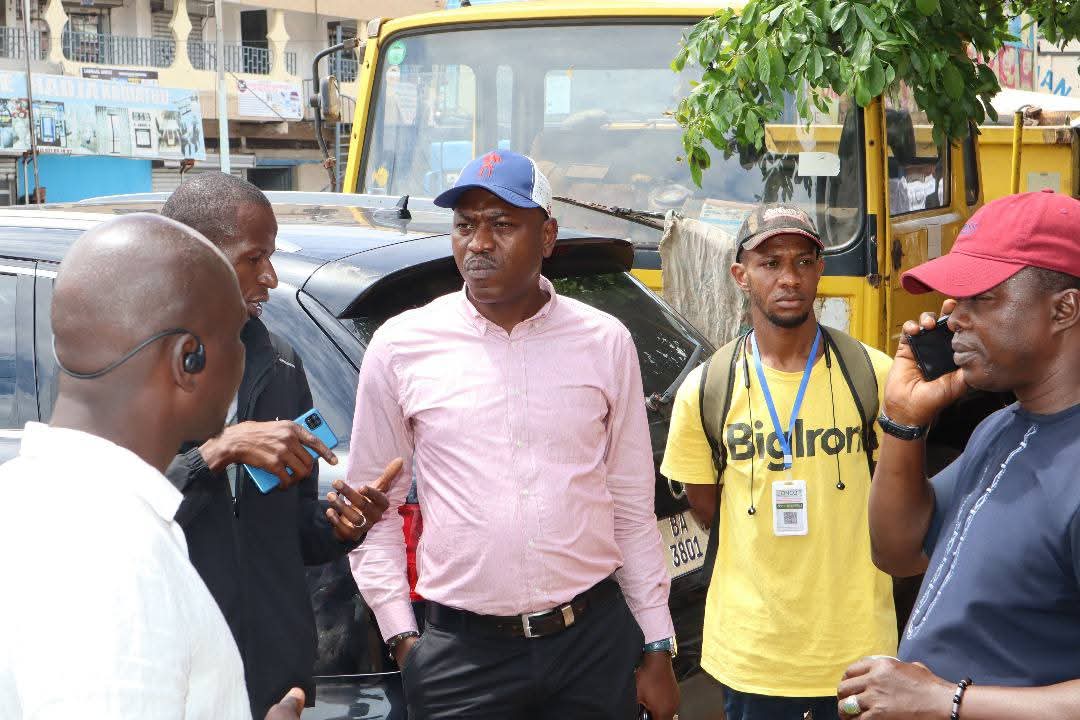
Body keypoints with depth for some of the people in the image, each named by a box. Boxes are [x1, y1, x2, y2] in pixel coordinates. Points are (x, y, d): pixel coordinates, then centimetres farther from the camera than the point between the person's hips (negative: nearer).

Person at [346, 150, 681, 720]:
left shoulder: (605, 343, 2)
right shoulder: (400, 347, -2)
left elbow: (633, 509, 7)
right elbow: (374, 508, 4)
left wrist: (657, 649, 6)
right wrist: (401, 639, -2)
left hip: (596, 641, 1)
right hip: (462, 653, -1)